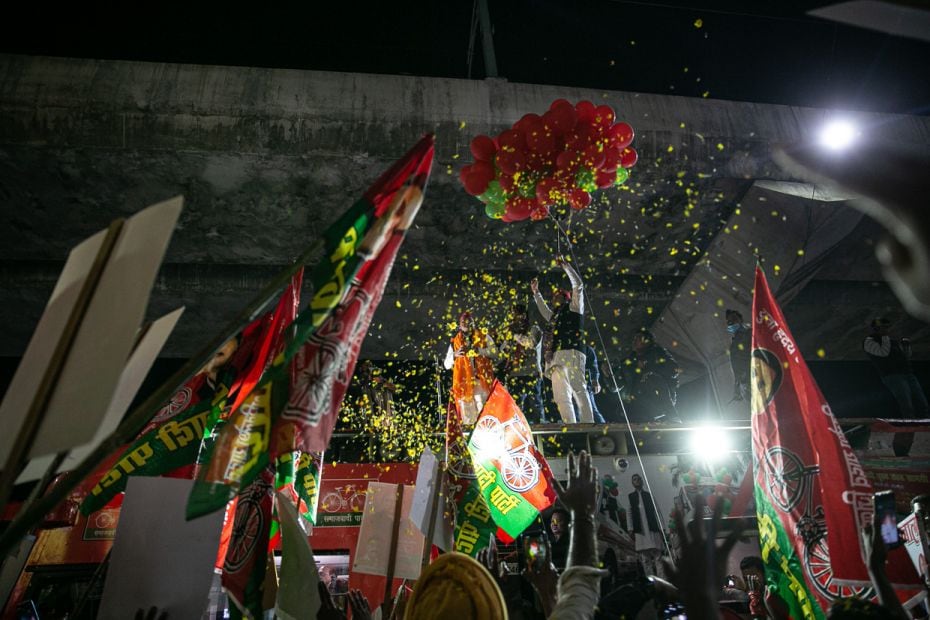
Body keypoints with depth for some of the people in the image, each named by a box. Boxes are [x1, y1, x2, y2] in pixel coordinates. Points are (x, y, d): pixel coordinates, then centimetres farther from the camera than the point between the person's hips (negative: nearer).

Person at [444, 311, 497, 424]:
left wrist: (477, 350, -12)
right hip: (463, 381, 1)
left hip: (481, 379, -1)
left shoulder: (483, 336, 14)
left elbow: (494, 351, 1)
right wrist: (455, 354, -6)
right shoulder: (455, 342, 16)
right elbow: (447, 365, 13)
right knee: (467, 412, -4)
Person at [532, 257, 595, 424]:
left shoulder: (574, 308, 17)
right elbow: (544, 310, 54)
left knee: (578, 389, -17)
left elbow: (578, 285, 12)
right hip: (556, 359, 7)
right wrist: (536, 292, 56)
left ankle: (588, 424, -20)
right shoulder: (554, 316, 34)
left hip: (571, 354, -7)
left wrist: (565, 266, 18)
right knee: (561, 396, -5)